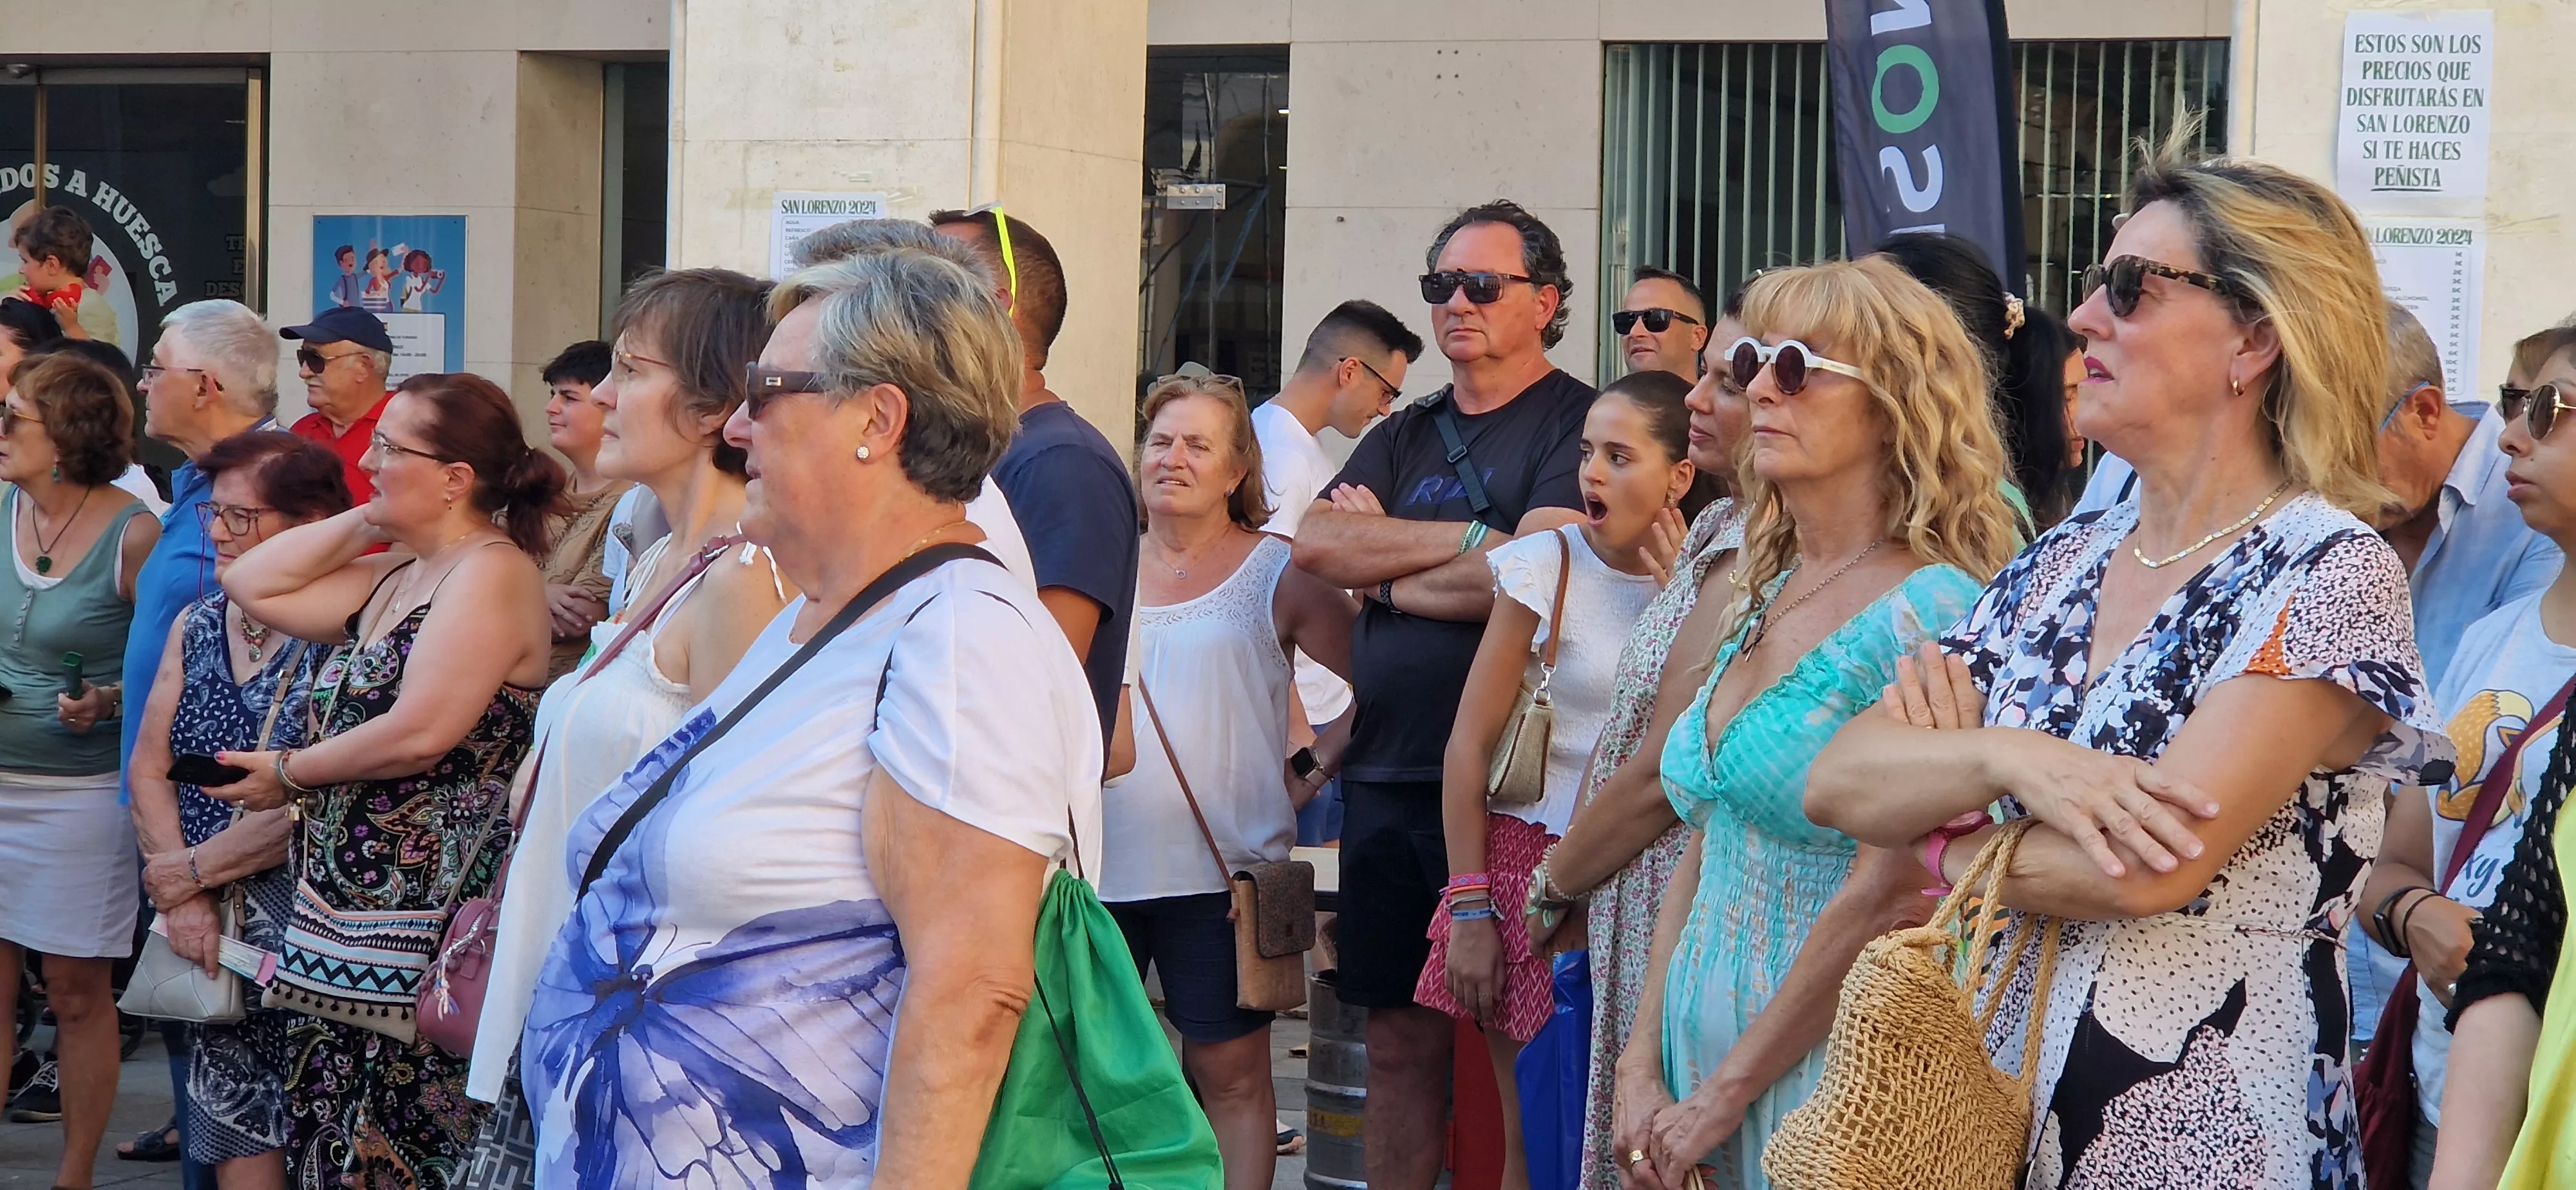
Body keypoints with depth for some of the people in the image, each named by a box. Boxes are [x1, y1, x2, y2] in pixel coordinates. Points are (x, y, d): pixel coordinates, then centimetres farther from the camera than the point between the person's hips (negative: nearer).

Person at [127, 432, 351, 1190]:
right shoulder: (196, 626, 11)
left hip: (293, 921, -6)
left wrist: (190, 871, -9)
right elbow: (148, 765, 6)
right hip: (207, 928, 6)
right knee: (228, 1127, 5)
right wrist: (181, 900, -7)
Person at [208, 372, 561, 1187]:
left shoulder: (491, 572, -13)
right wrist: (364, 521, 10)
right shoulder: (395, 576, 17)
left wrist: (288, 774, -7)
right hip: (344, 907, 10)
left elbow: (420, 735, -21)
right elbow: (254, 587, 16)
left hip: (425, 916, -10)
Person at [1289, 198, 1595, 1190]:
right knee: (1399, 1040, 9)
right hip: (1384, 775, 6)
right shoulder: (1404, 436, 17)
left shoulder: (1577, 424, -3)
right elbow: (1314, 545, 0)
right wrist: (1473, 539, -10)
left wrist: (1378, 568, -4)